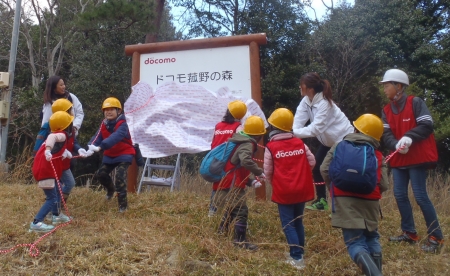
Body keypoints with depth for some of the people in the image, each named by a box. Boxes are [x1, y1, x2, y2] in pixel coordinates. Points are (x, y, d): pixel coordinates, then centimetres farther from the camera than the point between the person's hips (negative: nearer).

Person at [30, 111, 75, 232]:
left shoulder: (58, 135, 12)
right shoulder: (62, 135, -15)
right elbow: (52, 137, -37)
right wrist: (48, 149, -53)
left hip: (47, 169, 10)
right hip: (45, 170, -10)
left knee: (57, 192, 26)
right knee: (52, 199, -8)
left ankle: (56, 215, 42)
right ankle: (36, 223, -11)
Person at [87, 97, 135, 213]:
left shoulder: (122, 124, -22)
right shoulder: (104, 124, 0)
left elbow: (115, 137, -40)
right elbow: (97, 137, -13)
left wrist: (100, 147, -52)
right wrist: (91, 146, -37)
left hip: (124, 154, -7)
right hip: (109, 155, 7)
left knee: (120, 177, -19)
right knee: (100, 174, 7)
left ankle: (123, 204, -9)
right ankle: (110, 189, 39)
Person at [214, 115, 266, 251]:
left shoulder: (242, 142, 16)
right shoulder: (247, 145, -16)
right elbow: (246, 161, -38)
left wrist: (252, 181, 10)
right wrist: (259, 172, -24)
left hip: (229, 183, 11)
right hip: (233, 185, -11)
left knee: (232, 208, 28)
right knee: (241, 211, -8)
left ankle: (222, 231, 43)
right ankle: (240, 241, -3)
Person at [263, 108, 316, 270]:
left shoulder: (271, 147, -8)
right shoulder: (300, 143, 3)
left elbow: (268, 172, -4)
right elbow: (312, 162, 5)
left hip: (283, 192, -4)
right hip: (301, 190, 5)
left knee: (288, 224, 4)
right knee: (298, 222, 19)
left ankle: (297, 258, 1)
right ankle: (299, 253, 28)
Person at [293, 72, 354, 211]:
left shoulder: (324, 104, -33)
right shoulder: (306, 100, -9)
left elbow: (315, 128, -42)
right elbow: (298, 121, -20)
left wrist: (292, 133, -51)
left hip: (344, 139, -9)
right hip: (328, 140, 9)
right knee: (316, 166, 10)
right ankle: (321, 201, 26)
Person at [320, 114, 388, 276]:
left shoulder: (339, 146, 6)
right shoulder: (378, 155, 7)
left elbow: (324, 170, 2)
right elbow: (383, 185, 2)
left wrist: (336, 187, 19)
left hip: (345, 202, -2)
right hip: (369, 202, 2)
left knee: (354, 242, -2)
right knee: (372, 238, 25)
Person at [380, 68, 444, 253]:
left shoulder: (415, 102, -7)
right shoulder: (387, 110, 9)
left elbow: (427, 125, -15)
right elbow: (386, 135, -1)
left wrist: (409, 137, -29)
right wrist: (396, 145, -22)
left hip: (417, 158, -6)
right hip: (398, 159, 7)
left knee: (420, 196, -7)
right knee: (399, 195, 6)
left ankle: (436, 238, 6)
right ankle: (409, 233, 20)